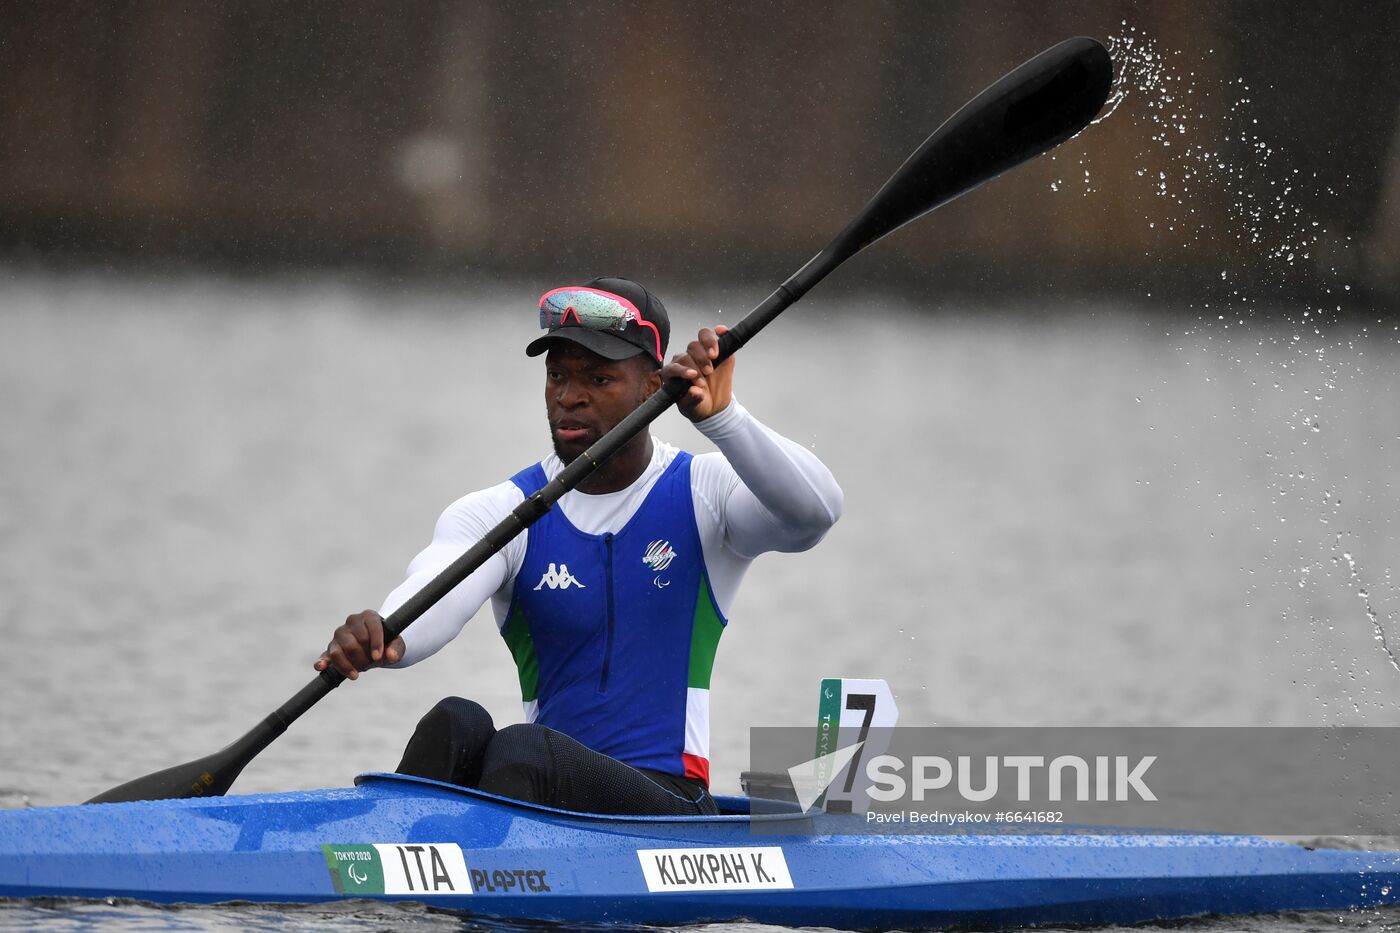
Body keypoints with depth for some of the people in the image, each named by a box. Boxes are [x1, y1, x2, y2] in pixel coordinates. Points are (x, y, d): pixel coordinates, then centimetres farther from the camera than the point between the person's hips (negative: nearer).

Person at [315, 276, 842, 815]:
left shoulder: (704, 493, 4)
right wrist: (380, 638, -39)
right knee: (456, 723, -30)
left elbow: (815, 511, -17)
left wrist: (721, 418, -34)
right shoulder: (500, 513, 7)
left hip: (669, 804, -3)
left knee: (523, 751, -33)